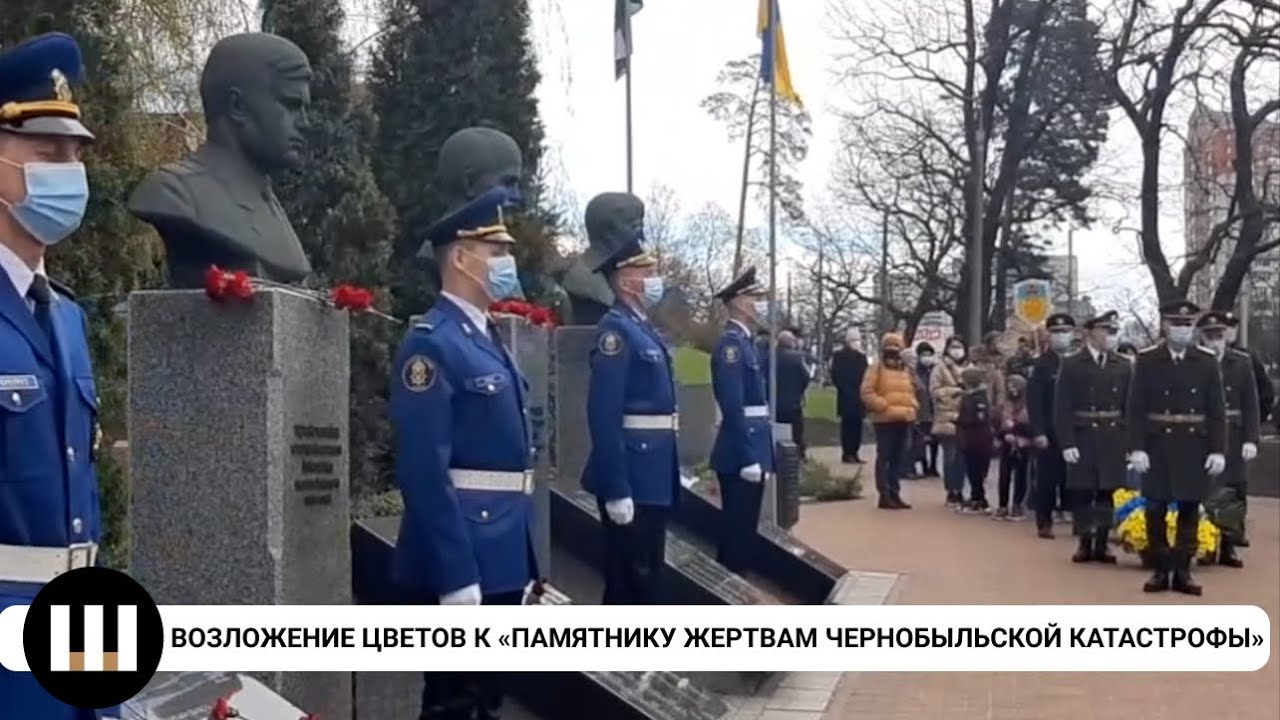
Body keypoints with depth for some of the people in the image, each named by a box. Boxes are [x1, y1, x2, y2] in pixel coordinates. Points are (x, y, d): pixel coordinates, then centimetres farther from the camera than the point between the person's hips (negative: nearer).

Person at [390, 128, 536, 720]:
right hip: (463, 559, -9)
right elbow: (424, 472, -22)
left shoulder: (488, 341, 15)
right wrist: (456, 577, -25)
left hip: (503, 553, 9)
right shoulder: (431, 345, -15)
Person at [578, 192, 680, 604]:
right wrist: (617, 490, -24)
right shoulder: (616, 331, -15)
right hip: (631, 479, -10)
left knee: (647, 579, 15)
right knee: (631, 583, -4)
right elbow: (604, 417, -22)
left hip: (652, 477, 10)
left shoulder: (643, 330, 15)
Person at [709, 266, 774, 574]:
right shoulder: (731, 343, -15)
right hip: (741, 454, -10)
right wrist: (748, 458, -23)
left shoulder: (744, 342, 16)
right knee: (737, 530, -5)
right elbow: (733, 408, -21)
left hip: (750, 450, 10)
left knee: (744, 529, 14)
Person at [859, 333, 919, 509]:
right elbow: (867, 393, -10)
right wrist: (883, 406, -16)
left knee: (898, 458, 10)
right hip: (884, 420, -7)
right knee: (884, 458, -5)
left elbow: (912, 392, 26)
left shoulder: (906, 370, 18)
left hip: (903, 420, 7)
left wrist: (912, 407, 7)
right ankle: (884, 495, -5)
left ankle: (894, 493, 16)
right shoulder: (876, 369, -2)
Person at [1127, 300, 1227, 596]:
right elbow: (1136, 408, -3)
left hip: (1195, 445, 1)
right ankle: (1161, 570, 12)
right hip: (1158, 445, -1)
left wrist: (1218, 450, -4)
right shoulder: (1147, 360, -1)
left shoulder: (1207, 360, 2)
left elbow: (1217, 410, 2)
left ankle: (1182, 571, 12)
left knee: (1190, 508, 4)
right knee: (1155, 508, 2)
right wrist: (1137, 447, -10)